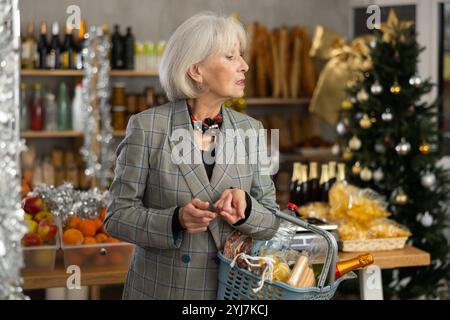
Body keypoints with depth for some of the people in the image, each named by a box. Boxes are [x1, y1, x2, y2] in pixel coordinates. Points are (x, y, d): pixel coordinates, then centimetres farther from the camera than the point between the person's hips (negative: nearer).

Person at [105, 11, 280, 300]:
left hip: (231, 290, 3)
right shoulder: (146, 127, -10)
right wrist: (175, 221, -24)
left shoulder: (251, 130, -1)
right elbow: (118, 215, -8)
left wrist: (245, 205, -19)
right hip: (161, 289, -3)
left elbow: (271, 222, 1)